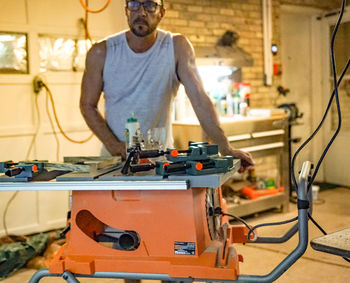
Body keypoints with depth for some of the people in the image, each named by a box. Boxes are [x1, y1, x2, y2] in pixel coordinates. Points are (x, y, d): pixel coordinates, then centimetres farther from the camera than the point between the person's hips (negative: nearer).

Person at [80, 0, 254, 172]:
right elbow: (88, 105, 1)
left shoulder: (177, 47, -8)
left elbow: (199, 99, -13)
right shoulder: (101, 52, -6)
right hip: (115, 157, 0)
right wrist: (112, 144, -14)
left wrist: (225, 148, -22)